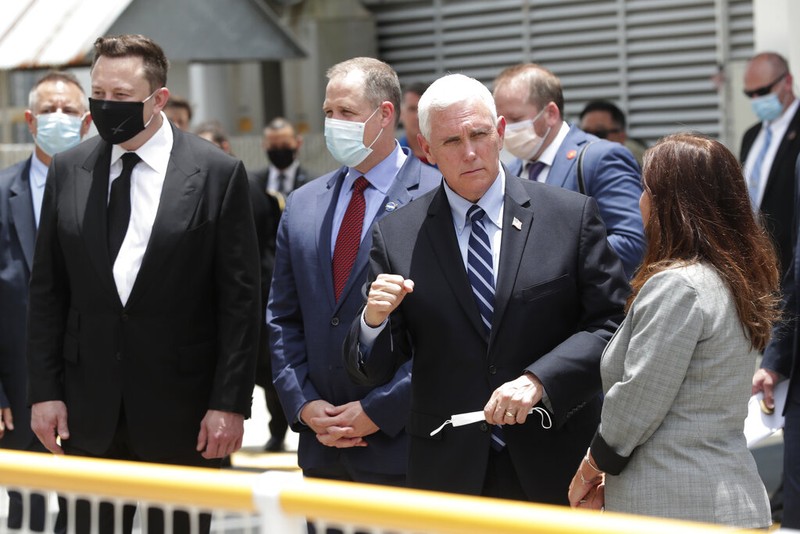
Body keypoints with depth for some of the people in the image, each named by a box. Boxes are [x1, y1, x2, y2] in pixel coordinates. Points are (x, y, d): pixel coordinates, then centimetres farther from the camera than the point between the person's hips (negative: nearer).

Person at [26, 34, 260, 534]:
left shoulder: (218, 173, -4)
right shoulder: (68, 171, 6)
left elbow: (240, 298, -4)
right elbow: (47, 291, 9)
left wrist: (230, 403, -8)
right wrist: (44, 390, 2)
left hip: (181, 414, -3)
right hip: (89, 412, 3)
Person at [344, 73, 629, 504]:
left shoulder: (572, 215, 0)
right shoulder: (396, 237, 2)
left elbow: (612, 323, -4)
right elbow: (370, 371, 3)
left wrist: (538, 381, -17)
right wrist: (374, 319, -19)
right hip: (448, 473, 1)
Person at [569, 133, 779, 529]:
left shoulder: (676, 287, -16)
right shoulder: (736, 280, 13)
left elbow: (636, 404, -16)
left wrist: (590, 468, 1)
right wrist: (609, 481, 13)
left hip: (675, 510, -9)